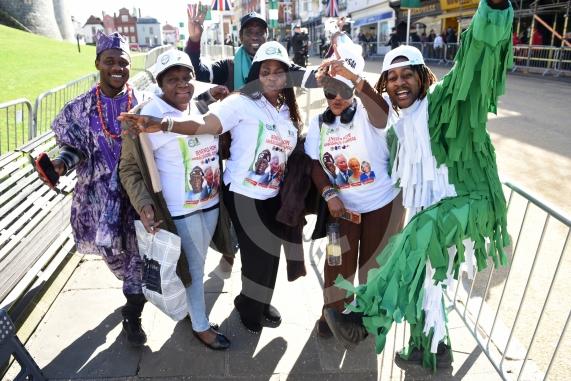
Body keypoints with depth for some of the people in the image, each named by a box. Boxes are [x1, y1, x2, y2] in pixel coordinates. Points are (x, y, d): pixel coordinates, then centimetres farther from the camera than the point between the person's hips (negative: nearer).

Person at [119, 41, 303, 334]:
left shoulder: (289, 112, 7)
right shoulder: (242, 103, -14)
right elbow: (203, 125, -27)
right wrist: (161, 124, -42)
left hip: (273, 196, 7)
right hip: (243, 194, -6)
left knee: (270, 252, 17)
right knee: (257, 254, 3)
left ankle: (259, 302, 45)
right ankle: (251, 307, 35)